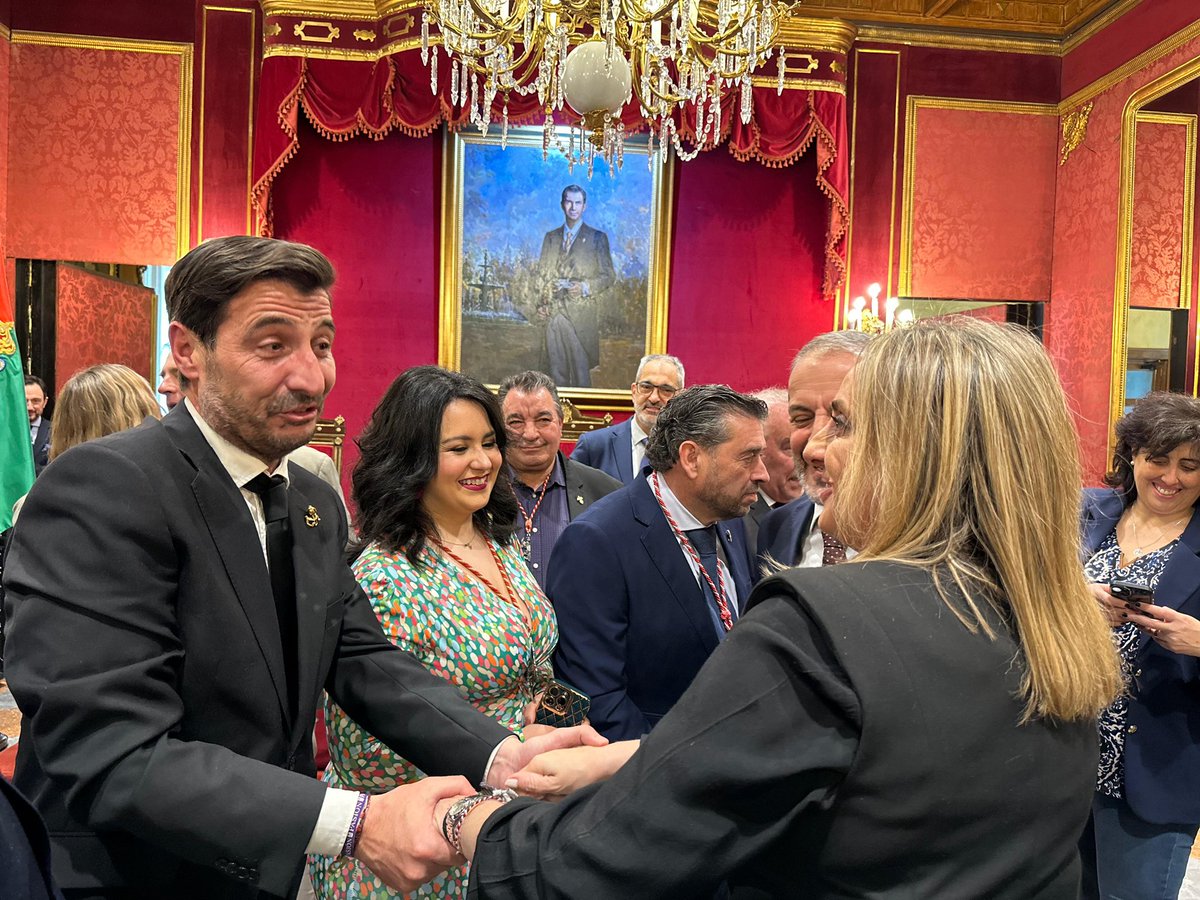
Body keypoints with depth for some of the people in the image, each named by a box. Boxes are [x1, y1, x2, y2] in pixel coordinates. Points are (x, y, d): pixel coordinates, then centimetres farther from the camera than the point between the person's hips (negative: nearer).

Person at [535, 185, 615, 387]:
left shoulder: (597, 237, 5)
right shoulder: (550, 237, 16)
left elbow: (608, 276, 3)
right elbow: (542, 273, 18)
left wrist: (584, 287, -15)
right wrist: (541, 302, 4)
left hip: (581, 315, -3)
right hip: (553, 312, 3)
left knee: (580, 369, -4)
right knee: (555, 370, 4)